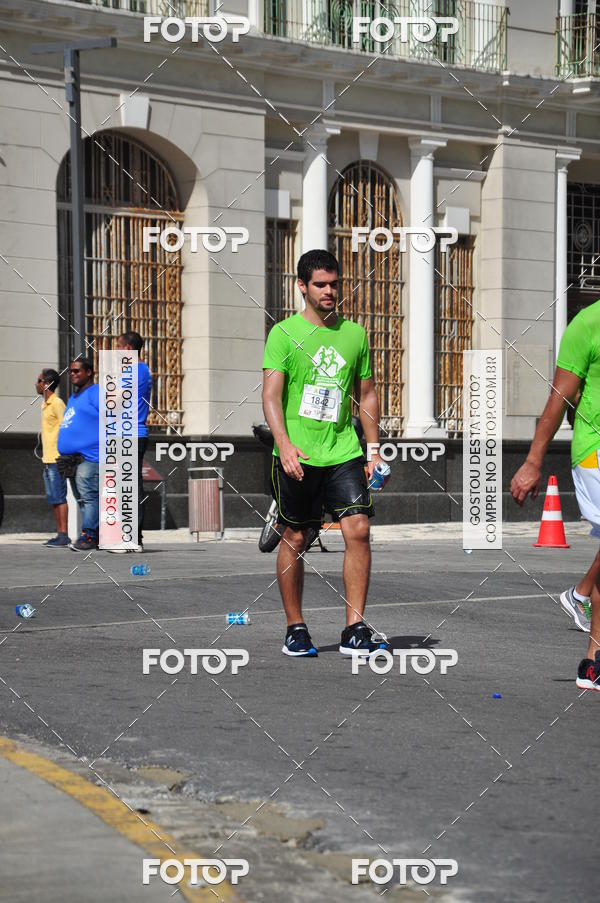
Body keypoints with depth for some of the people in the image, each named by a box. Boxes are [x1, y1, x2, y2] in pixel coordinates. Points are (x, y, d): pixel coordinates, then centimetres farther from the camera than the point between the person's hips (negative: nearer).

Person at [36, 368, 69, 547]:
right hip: (48, 459, 9)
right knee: (53, 499, 9)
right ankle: (60, 535, 11)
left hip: (57, 460, -9)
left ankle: (63, 536, -9)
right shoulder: (46, 405, 18)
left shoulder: (57, 404, -11)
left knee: (59, 497, -9)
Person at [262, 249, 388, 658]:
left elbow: (367, 394, 18)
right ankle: (296, 629, 18)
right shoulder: (284, 333, -1)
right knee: (295, 540, 5)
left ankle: (355, 629, -7)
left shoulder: (355, 333, 11)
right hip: (297, 455, -3)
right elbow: (271, 395, -9)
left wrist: (374, 449, 11)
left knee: (359, 531, -11)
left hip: (344, 452, 3)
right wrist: (284, 443, -23)